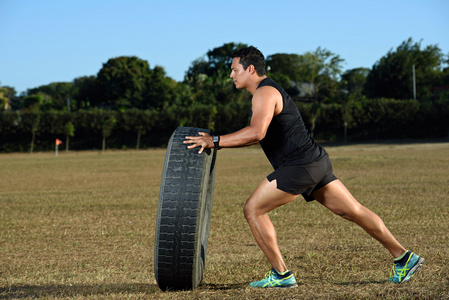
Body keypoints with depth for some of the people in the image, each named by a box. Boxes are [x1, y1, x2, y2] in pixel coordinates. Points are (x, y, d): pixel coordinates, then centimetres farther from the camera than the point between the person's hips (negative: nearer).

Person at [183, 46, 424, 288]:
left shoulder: (264, 93, -12)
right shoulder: (269, 90, 21)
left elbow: (256, 133, -29)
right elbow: (260, 134, 29)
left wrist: (215, 141, -25)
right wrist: (219, 142, 20)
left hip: (300, 166, -10)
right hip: (316, 162, 10)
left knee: (253, 210, -4)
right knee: (353, 211, 13)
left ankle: (281, 275, -1)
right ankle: (404, 258, 16)